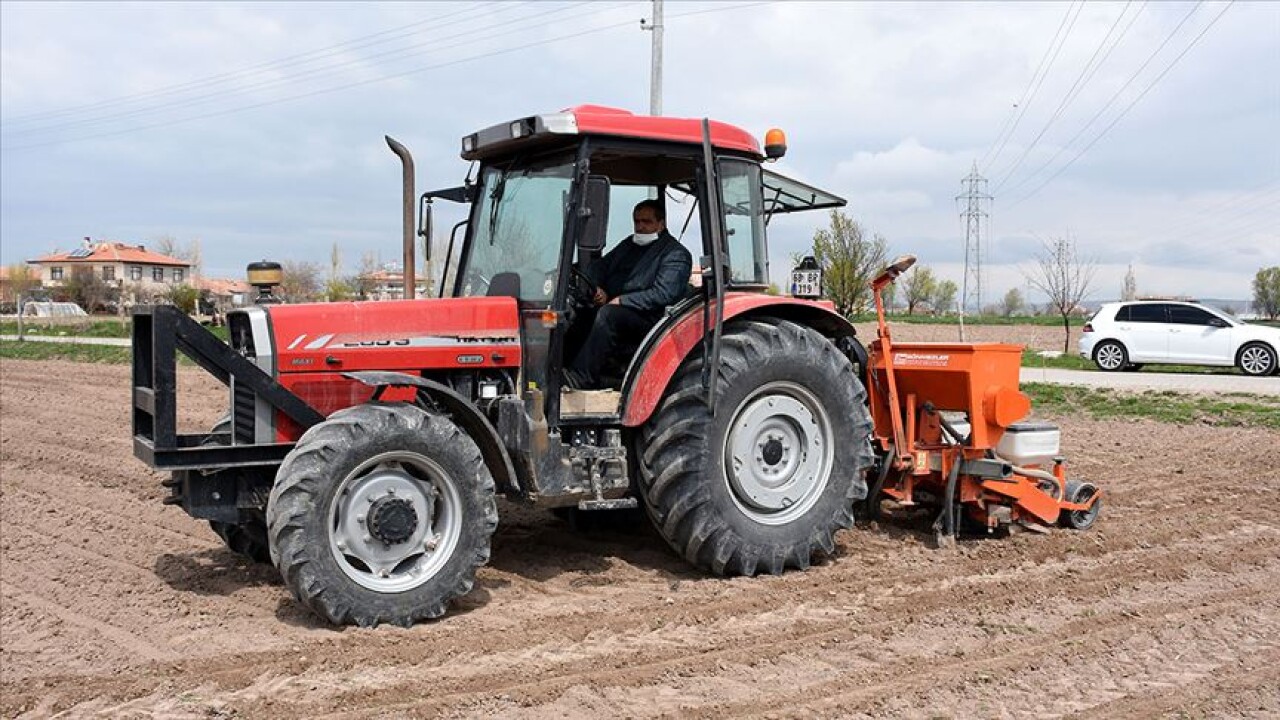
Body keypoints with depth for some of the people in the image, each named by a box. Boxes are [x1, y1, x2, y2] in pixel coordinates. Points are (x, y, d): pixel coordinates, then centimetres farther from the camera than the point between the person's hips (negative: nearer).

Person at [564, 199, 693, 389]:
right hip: (614, 311, 8)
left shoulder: (676, 254, -1)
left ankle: (580, 378, -38)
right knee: (579, 313, -19)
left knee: (608, 314, -34)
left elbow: (664, 294, -14)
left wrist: (621, 300, -17)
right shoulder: (628, 245, 25)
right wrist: (596, 287, -2)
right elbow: (600, 267, 21)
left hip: (648, 318, -7)